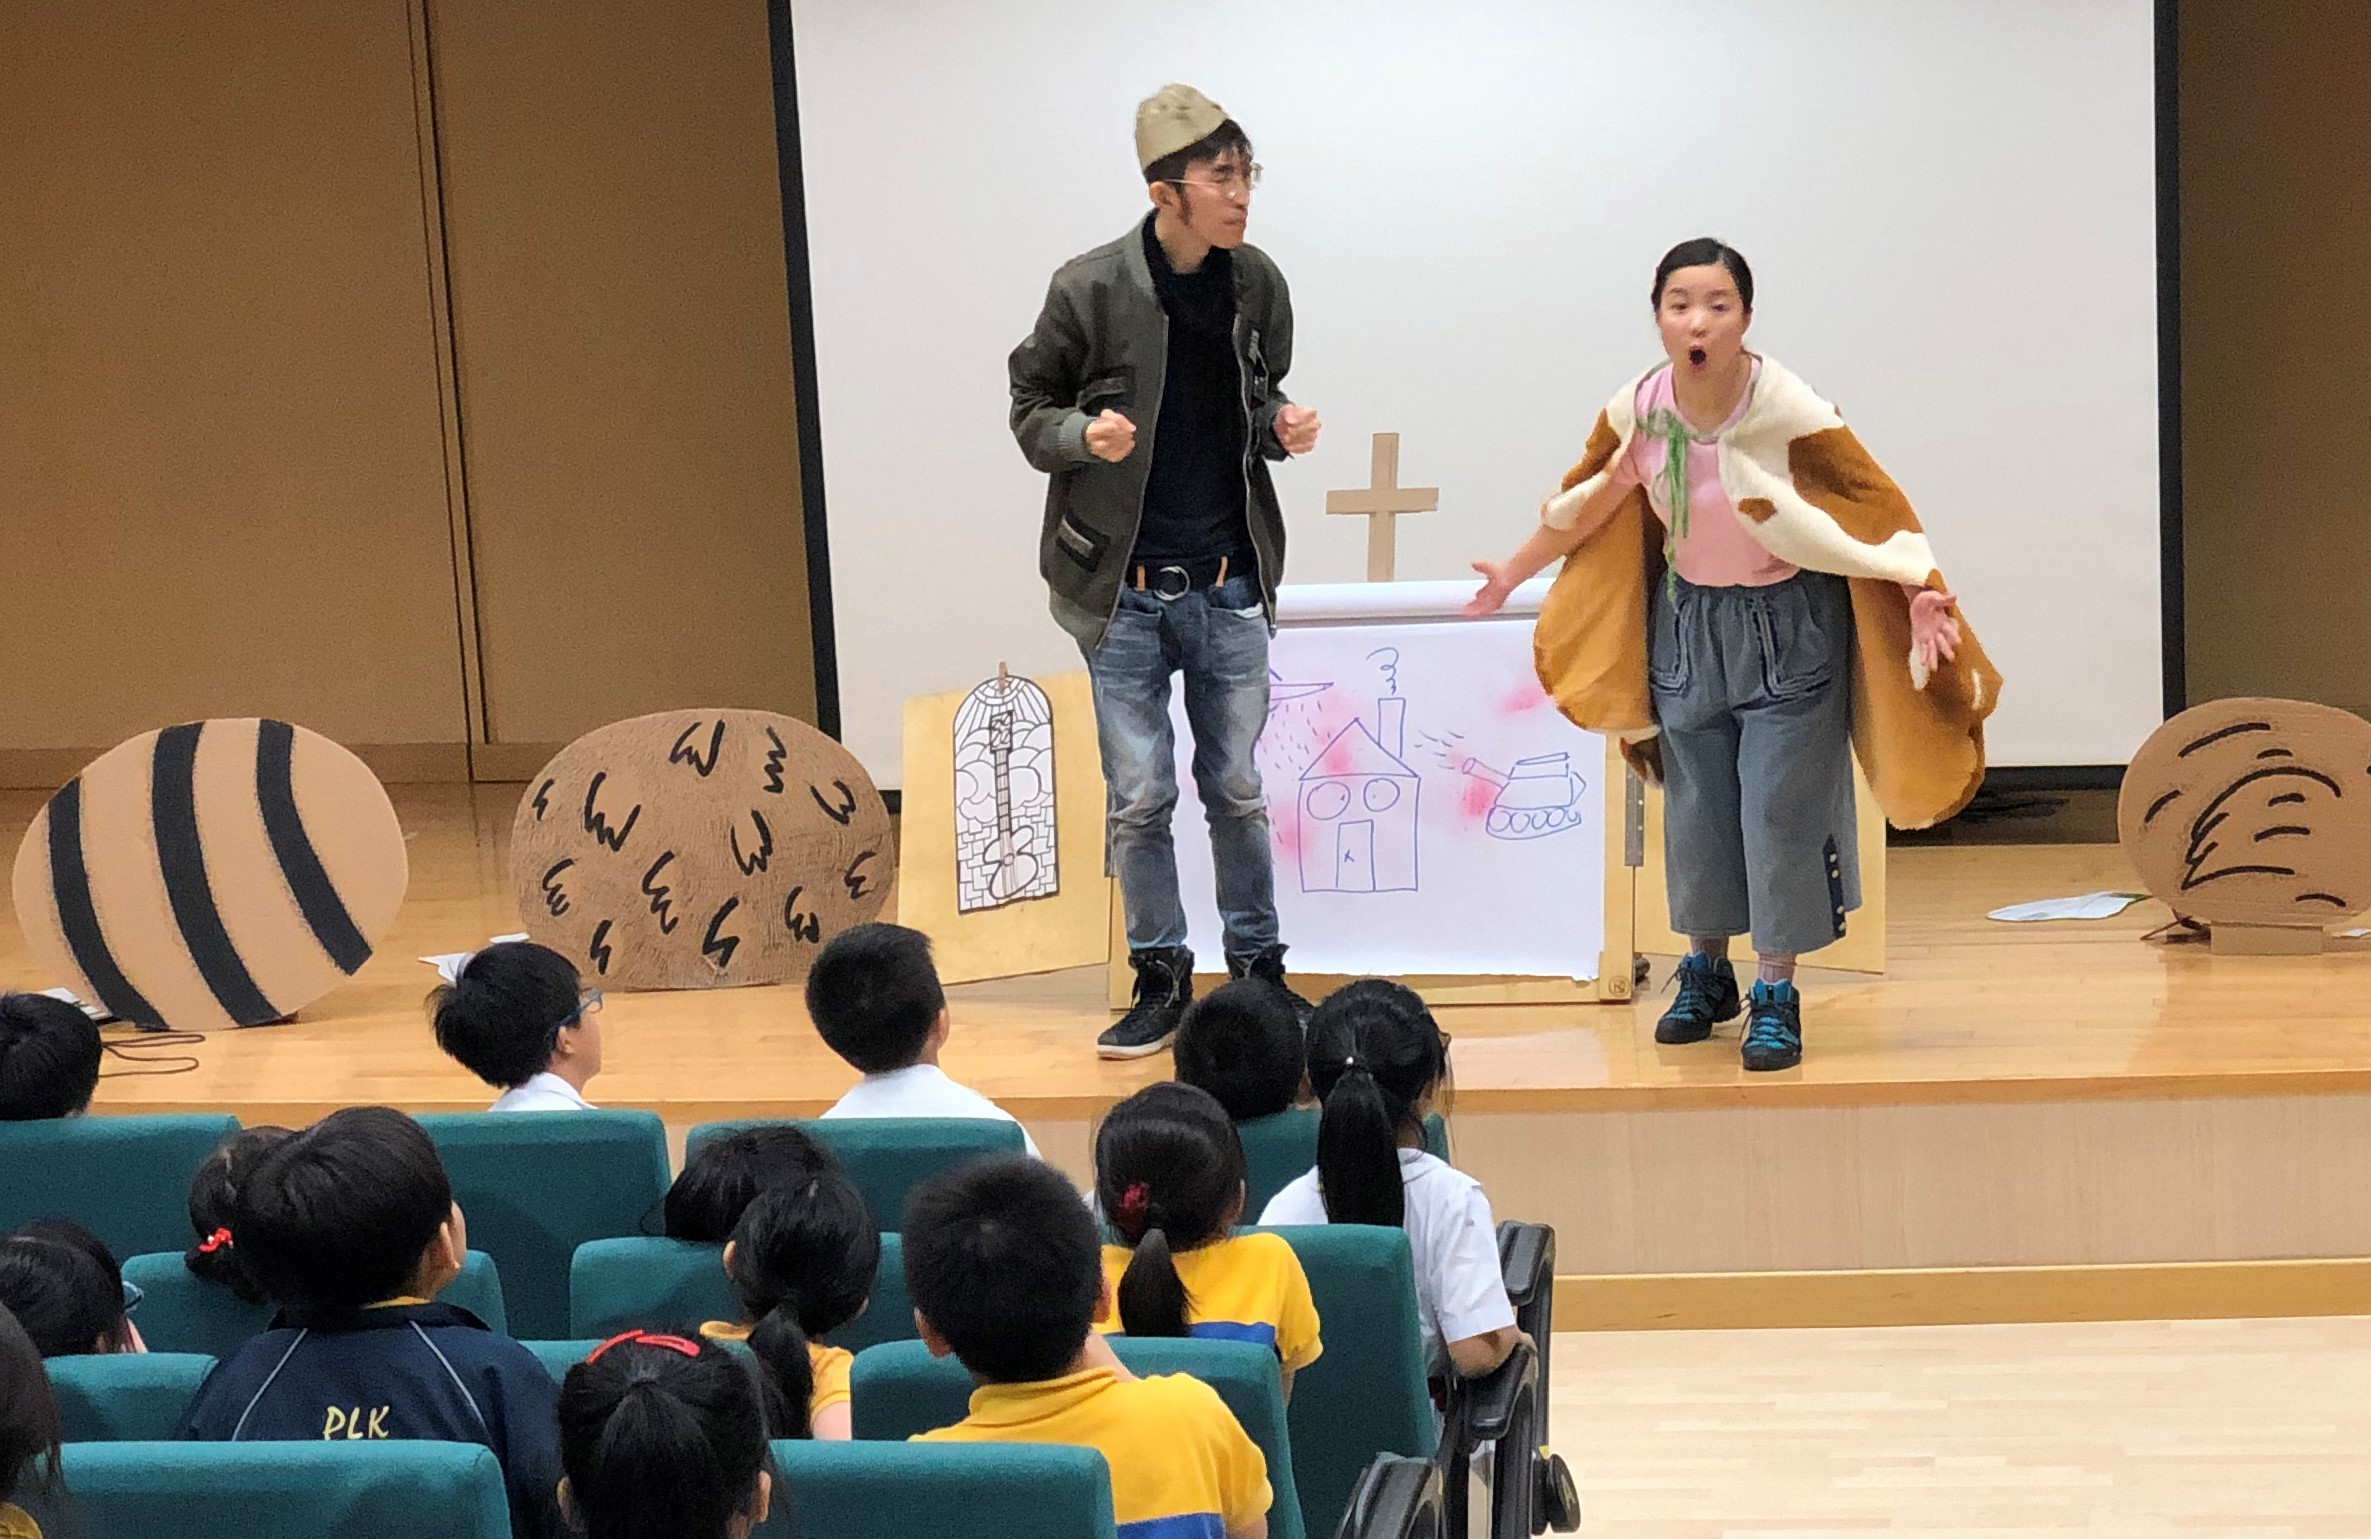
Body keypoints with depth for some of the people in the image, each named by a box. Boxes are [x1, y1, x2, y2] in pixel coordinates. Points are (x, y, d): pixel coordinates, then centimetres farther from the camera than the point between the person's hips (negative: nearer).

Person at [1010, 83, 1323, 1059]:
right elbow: (1030, 409, -1)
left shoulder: (1257, 284, -1)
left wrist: (1281, 428, -8)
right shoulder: (1090, 290, -11)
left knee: (1237, 790, 11)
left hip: (1230, 585, 3)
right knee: (1137, 799, 4)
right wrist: (1085, 435, -22)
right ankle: (1161, 979, 17)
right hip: (1124, 590, -2)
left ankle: (1257, 967, 24)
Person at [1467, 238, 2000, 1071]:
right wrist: (1514, 571, 17)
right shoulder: (1638, 408, -11)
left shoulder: (1787, 410, -24)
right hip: (1689, 620, 4)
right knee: (1695, 807, 9)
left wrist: (1920, 595, -29)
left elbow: (1876, 503, -18)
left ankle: (1775, 995, 5)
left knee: (1778, 806, -5)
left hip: (1787, 626, -4)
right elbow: (1591, 500, 7)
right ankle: (1706, 972, 28)